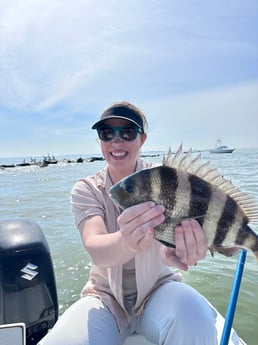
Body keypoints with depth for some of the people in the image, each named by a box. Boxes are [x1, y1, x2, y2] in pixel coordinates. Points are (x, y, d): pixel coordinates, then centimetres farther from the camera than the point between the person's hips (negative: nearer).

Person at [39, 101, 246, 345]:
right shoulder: (86, 190, -9)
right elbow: (94, 247, -27)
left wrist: (181, 244, -53)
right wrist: (127, 243, -50)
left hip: (158, 288, 0)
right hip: (106, 296, 1)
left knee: (197, 323, -32)